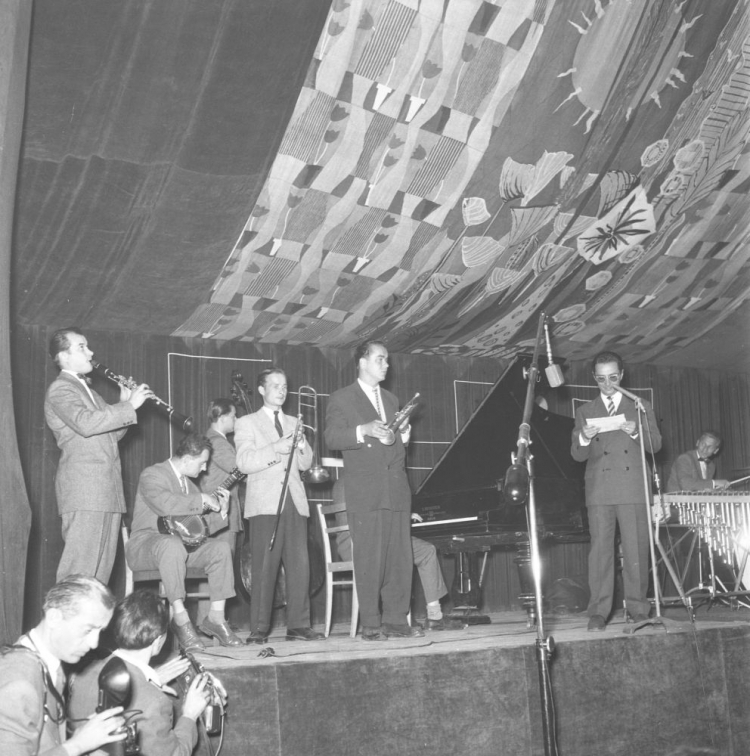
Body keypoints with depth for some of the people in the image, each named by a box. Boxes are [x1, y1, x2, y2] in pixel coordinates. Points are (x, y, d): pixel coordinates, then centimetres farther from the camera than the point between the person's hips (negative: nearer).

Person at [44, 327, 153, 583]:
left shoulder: (87, 390, 25)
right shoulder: (60, 389, -5)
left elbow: (111, 432, 24)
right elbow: (86, 423, -22)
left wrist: (125, 403, 9)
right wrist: (129, 406, -17)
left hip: (108, 490, 9)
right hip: (83, 489, -9)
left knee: (102, 567, 8)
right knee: (80, 567, -12)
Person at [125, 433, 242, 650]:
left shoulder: (188, 483, 19)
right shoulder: (152, 475, -8)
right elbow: (166, 505, -29)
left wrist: (219, 511, 1)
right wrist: (202, 500, -21)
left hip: (184, 541, 8)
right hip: (145, 543, -8)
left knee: (221, 547, -15)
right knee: (172, 544, -40)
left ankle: (216, 616, -14)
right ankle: (180, 619, -38)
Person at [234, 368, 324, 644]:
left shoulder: (293, 424, 24)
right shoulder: (247, 424, 9)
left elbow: (306, 464, 19)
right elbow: (244, 462, -6)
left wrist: (301, 445, -1)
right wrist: (275, 449, -17)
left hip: (295, 502, 4)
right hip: (265, 503, -4)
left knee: (299, 564, -2)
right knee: (264, 567, -7)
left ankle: (299, 625, 3)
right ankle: (259, 629, -3)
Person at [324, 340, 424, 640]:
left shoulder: (391, 400, 24)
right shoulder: (341, 399, 4)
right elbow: (332, 438, -9)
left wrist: (403, 436, 9)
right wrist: (364, 431, -23)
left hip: (397, 491, 6)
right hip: (365, 494, -6)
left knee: (400, 558, 2)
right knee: (369, 560, -7)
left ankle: (396, 620, 8)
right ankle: (370, 624, -2)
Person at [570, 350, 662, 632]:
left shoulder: (640, 407, 14)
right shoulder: (584, 411, 14)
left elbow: (656, 445, 7)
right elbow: (577, 455, 9)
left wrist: (636, 432, -12)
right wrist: (584, 438, -13)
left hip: (633, 489, 0)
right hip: (599, 490, 0)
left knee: (636, 548, -3)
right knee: (600, 548, -5)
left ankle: (637, 605, 6)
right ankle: (599, 611, -4)